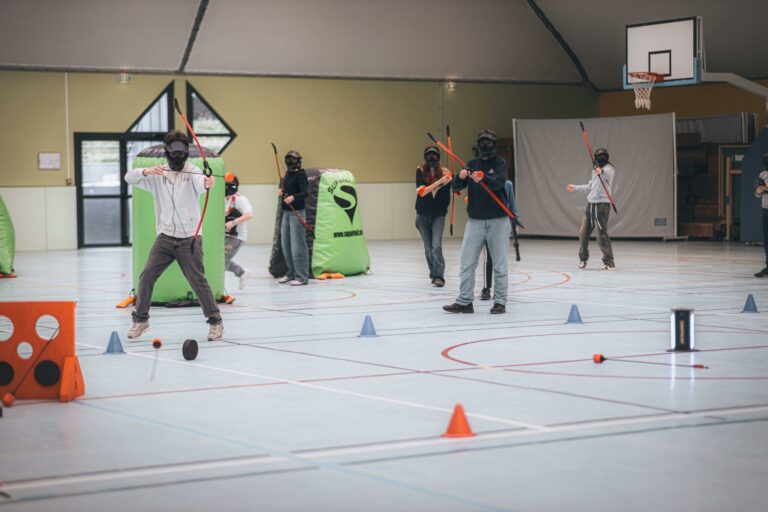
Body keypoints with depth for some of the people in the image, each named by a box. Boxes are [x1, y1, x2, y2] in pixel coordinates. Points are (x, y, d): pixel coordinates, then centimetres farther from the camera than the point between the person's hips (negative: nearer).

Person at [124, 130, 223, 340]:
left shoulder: (193, 173, -8)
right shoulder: (158, 175, 3)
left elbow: (200, 185, -31)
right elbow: (129, 177, -7)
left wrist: (207, 183, -56)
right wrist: (147, 171, -28)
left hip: (189, 239, -3)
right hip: (165, 237, 3)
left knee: (198, 281, -6)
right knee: (146, 276, -2)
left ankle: (216, 321, 8)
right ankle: (141, 319, 14)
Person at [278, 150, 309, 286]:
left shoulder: (300, 174, -11)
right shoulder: (288, 174, 14)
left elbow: (304, 193, -22)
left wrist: (293, 197, -39)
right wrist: (282, 192, 4)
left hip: (296, 213, -9)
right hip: (286, 213, 9)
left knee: (298, 246, -9)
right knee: (286, 245, 15)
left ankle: (302, 277, -6)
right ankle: (292, 273, 28)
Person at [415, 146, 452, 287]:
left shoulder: (444, 172, -8)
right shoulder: (420, 171, -6)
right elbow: (421, 192, -20)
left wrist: (449, 180, -22)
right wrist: (438, 182, -30)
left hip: (438, 214, -2)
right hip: (423, 214, 2)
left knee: (436, 246, -16)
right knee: (428, 248, 11)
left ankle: (438, 276, -15)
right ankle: (434, 273, 27)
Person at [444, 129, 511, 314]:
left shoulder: (500, 163, -2)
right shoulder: (472, 164, 8)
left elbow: (498, 182, -22)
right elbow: (456, 187, -1)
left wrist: (483, 178, -42)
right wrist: (460, 177, -24)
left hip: (498, 221, -3)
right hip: (475, 221, 3)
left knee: (499, 264, 2)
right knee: (467, 263, 0)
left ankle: (500, 301, 10)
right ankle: (464, 301, 4)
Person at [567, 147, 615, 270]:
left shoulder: (609, 169, -8)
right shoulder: (595, 170, 17)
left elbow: (606, 173, -34)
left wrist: (601, 172, -57)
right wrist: (574, 187, 39)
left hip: (602, 205, -8)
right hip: (590, 204, 8)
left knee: (602, 235, -12)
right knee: (583, 232, 9)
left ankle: (609, 262, -5)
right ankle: (583, 259, 24)